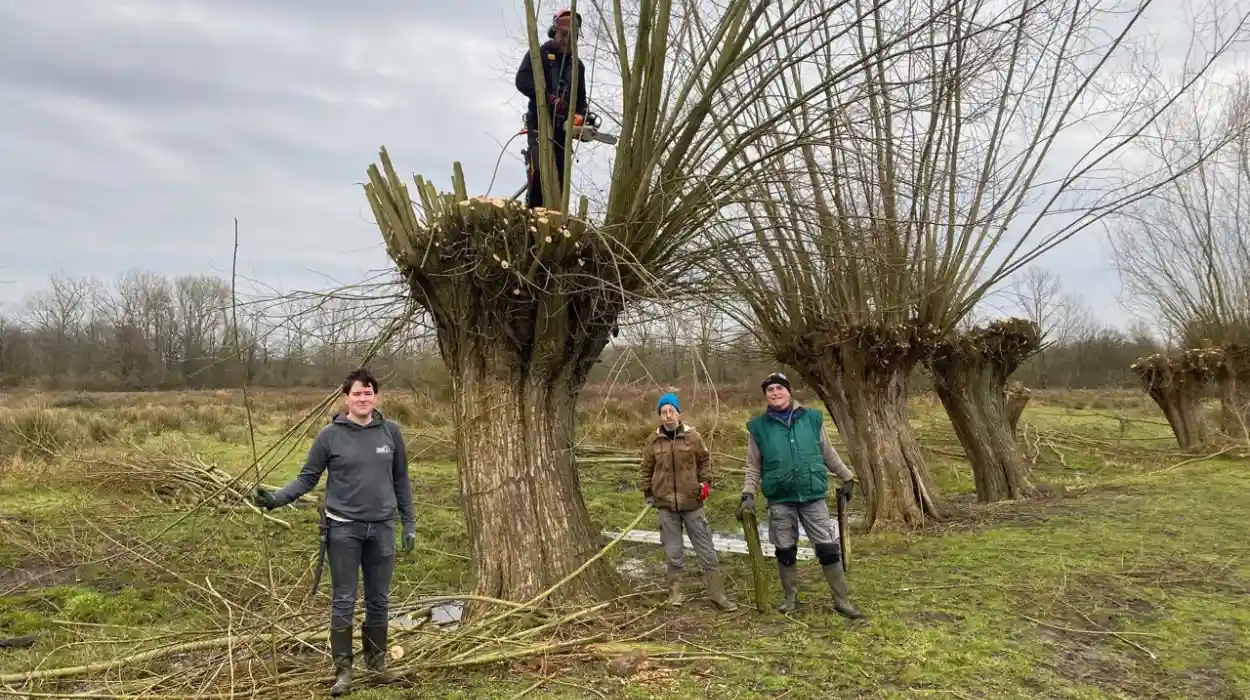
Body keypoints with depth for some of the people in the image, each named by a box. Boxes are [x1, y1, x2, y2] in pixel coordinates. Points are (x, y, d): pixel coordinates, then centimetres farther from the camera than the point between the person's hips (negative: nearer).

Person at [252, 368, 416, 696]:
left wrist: (408, 523, 7)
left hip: (382, 527, 2)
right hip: (343, 528, -2)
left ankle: (376, 659, 29)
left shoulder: (390, 431, 0)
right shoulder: (330, 435, -7)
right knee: (343, 602, 5)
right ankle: (342, 668, 18)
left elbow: (401, 480, 7)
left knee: (379, 600, 12)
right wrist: (276, 498, -19)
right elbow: (308, 477, -2)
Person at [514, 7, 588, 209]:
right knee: (539, 169, -23)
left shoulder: (577, 65, 18)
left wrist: (580, 114, -4)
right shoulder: (538, 54, 2)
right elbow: (522, 80, -11)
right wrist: (548, 97, -22)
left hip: (563, 125, 6)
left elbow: (581, 96, 18)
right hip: (540, 121, -5)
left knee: (561, 173, 2)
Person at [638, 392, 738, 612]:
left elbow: (705, 461, 9)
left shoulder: (693, 436, -3)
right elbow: (646, 469, 10)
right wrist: (647, 493, 6)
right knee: (674, 552, 9)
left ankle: (718, 595, 10)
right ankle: (675, 592, 23)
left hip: (692, 502, 0)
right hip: (666, 505, 1)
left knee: (706, 550, 3)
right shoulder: (653, 440, 0)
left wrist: (705, 482, -4)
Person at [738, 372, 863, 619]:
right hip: (780, 500, 0)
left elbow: (828, 453, 13)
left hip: (813, 496, 0)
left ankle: (842, 601, 16)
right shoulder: (758, 426, -2)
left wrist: (847, 477, 17)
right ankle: (790, 598, 29)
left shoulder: (812, 418, 1)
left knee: (829, 549, 2)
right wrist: (748, 494, -7)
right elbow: (753, 466, 4)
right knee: (785, 552, 11)